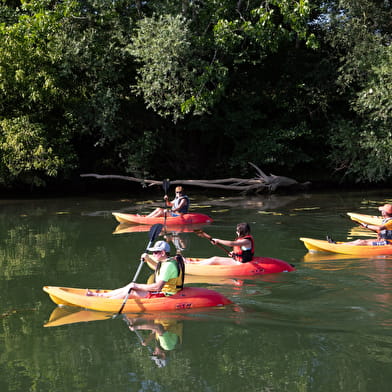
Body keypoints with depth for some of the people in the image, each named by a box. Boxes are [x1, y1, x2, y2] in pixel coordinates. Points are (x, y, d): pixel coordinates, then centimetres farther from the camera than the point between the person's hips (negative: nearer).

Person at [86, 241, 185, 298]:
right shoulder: (167, 261, 9)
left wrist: (137, 286, -23)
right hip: (163, 291, 10)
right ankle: (99, 295, 12)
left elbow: (158, 287, -31)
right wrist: (147, 258, 19)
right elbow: (158, 267, 36)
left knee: (130, 292, -13)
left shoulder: (169, 265, -23)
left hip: (165, 295, -10)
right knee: (129, 287, 7)